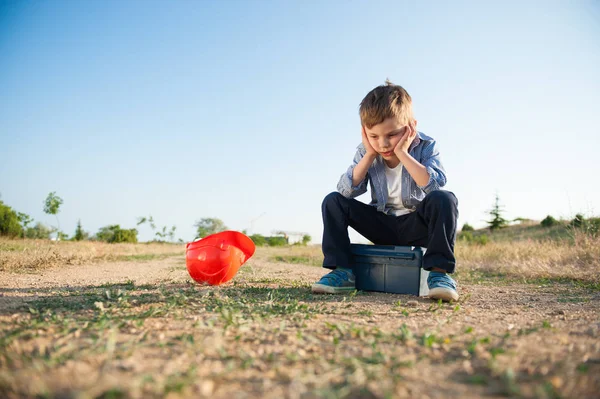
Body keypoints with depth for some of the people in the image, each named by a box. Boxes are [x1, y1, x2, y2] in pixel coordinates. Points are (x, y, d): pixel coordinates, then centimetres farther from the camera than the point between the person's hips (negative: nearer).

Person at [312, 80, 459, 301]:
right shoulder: (366, 152, -4)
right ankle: (342, 270, -17)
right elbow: (347, 190, -16)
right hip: (382, 225, 3)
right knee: (333, 201, -14)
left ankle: (439, 271, -29)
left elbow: (434, 183, -31)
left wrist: (402, 153, -30)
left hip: (415, 225, -2)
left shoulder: (425, 146, -12)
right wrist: (369, 155, -21)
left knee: (444, 199, -33)